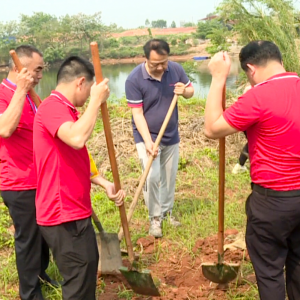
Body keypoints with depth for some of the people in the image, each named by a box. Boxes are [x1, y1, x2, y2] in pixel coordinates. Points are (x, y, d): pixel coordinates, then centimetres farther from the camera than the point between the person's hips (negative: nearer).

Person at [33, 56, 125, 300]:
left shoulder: (63, 110, 15)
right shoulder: (53, 107, -18)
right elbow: (77, 139, -39)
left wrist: (105, 184, 10)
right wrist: (97, 100, -25)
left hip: (74, 210, 10)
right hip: (63, 214, -10)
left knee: (88, 267, 24)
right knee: (80, 280, 0)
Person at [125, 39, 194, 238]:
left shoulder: (176, 69, -10)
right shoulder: (134, 79, -22)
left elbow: (191, 91, 4)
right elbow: (137, 113, -21)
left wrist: (184, 91, -21)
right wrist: (148, 141, -30)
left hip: (171, 136, 4)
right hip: (147, 136, -4)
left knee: (169, 177, 15)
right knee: (152, 176, -14)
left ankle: (167, 211, 35)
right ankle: (155, 217, 5)